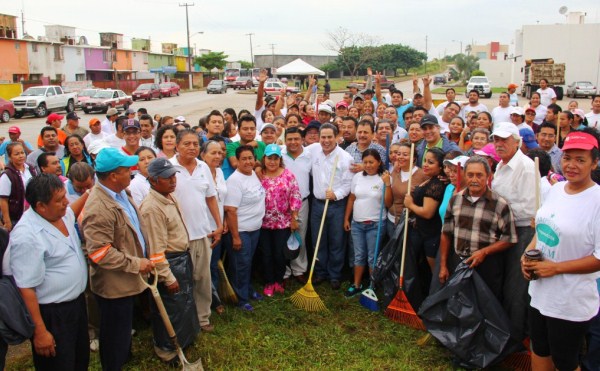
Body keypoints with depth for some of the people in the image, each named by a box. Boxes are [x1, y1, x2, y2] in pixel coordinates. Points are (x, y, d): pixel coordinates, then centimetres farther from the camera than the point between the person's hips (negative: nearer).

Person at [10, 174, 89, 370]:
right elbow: (26, 288, -24)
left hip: (77, 302, 8)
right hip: (52, 315, -8)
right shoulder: (27, 236, -27)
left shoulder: (64, 213, -3)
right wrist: (40, 332, -21)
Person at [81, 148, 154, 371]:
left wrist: (147, 255, 11)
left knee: (124, 326, 29)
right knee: (115, 333, 11)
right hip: (114, 284, -9)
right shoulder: (98, 208, -29)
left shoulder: (121, 192, 1)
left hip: (127, 279, 9)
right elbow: (100, 253, -30)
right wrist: (136, 264, -23)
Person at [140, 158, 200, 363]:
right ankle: (166, 347, 30)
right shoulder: (152, 208, -27)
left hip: (183, 257, 9)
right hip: (170, 263, -9)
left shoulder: (170, 196, 2)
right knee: (171, 307, 8)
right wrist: (168, 277, -22)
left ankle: (184, 338, 45)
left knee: (185, 301, 24)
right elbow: (156, 249, -26)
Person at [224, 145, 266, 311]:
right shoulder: (235, 180, -21)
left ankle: (248, 290, 39)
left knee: (249, 262, 22)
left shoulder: (254, 174, 4)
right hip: (241, 230, -8)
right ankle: (241, 299, 20)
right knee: (241, 265, 5)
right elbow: (230, 211, -22)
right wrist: (235, 236, -21)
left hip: (255, 228, 8)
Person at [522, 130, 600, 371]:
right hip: (540, 293, 7)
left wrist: (555, 267, -21)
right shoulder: (556, 189, 2)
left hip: (571, 303, -7)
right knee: (539, 350, 24)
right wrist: (528, 253, -1)